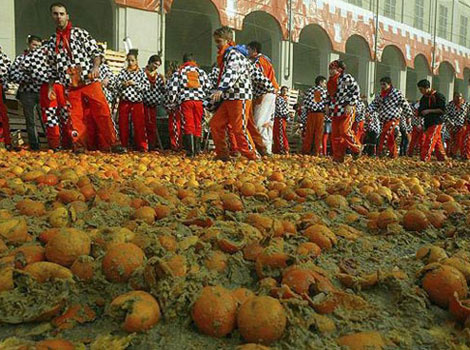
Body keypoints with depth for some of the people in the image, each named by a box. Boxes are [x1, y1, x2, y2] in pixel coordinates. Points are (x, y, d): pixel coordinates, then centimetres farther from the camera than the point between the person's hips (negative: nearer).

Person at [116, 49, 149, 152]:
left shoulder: (141, 72, 4)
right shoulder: (123, 71, 8)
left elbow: (147, 85, -3)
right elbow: (117, 84, 5)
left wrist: (135, 83, -13)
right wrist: (124, 84, -14)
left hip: (137, 102, -2)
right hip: (124, 101, 2)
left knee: (139, 124, -2)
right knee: (123, 124, 6)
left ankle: (142, 145, 4)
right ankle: (123, 145, 17)